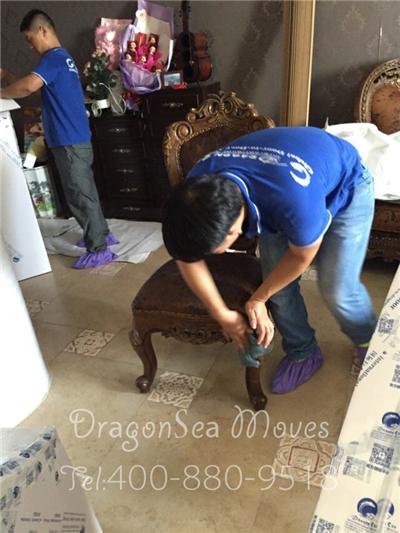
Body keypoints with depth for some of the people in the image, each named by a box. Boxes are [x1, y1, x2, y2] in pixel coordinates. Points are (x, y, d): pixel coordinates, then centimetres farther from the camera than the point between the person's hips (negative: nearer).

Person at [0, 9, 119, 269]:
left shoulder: (53, 57, -13)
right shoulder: (62, 57, 19)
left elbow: (28, 86, -29)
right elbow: (35, 85, 23)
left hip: (69, 141, -10)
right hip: (77, 139, 10)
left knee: (79, 195, -5)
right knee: (85, 190, 17)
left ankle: (99, 250, 0)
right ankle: (102, 233, 29)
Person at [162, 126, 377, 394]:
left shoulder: (294, 201, -46)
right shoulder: (198, 188, -30)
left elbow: (302, 255, -24)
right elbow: (187, 255, -14)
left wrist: (258, 298, -12)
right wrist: (222, 314, -11)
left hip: (345, 187, -4)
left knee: (336, 289, -6)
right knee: (278, 285, -2)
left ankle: (368, 341, 28)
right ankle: (303, 353, 25)